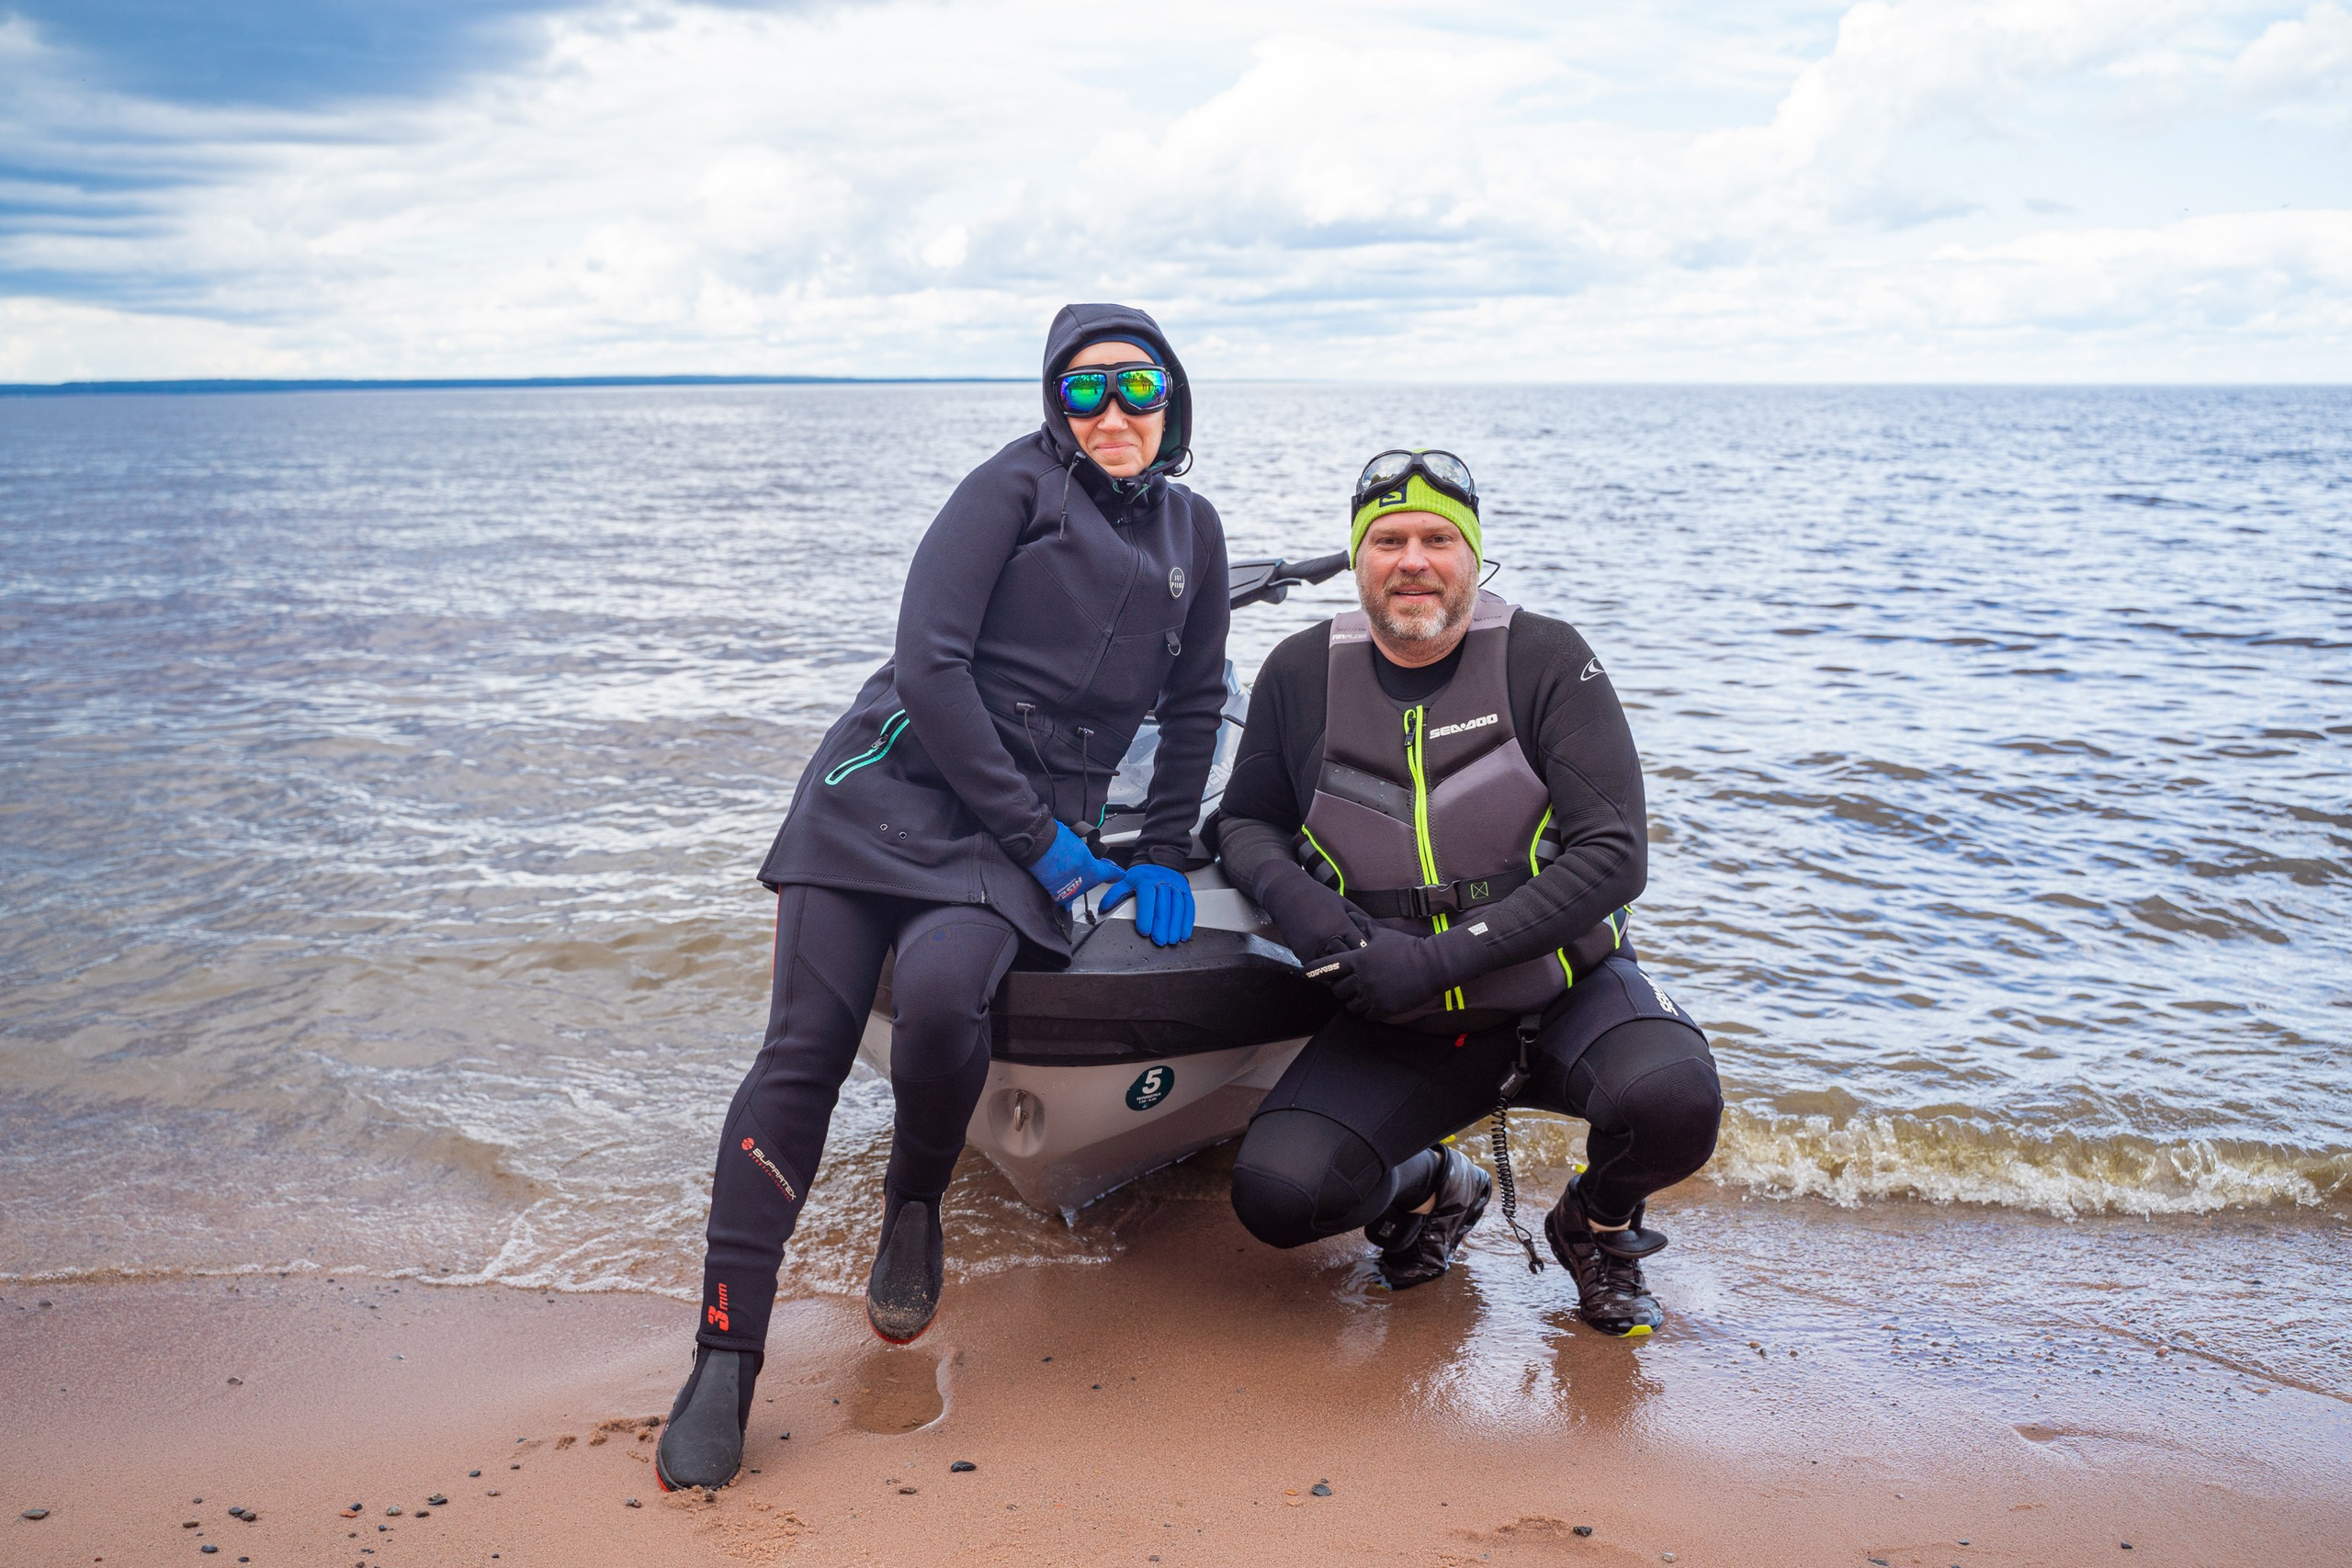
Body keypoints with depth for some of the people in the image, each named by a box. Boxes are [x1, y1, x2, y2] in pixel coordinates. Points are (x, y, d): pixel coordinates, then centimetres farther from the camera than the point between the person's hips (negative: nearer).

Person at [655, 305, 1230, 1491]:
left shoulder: (1190, 531, 15)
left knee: (938, 993, -30)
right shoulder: (1016, 483, 0)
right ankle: (725, 1357, -5)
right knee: (803, 1048, -14)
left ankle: (913, 1211, 0)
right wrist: (1036, 834, -10)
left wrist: (1164, 856, 14)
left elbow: (1194, 703, 23)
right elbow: (928, 657, -9)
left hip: (1036, 827, 2)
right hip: (897, 781, -2)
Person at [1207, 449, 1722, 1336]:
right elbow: (1245, 821, 13)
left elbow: (1614, 857, -14)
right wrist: (1295, 899, -12)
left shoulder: (1545, 661, -9)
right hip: (1398, 1028, 2)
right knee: (1275, 1196, -20)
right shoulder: (1300, 675, -1)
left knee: (1671, 1098, -33)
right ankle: (1430, 1192, 16)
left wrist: (1440, 958, -23)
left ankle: (1598, 1226, 5)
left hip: (1562, 994, -2)